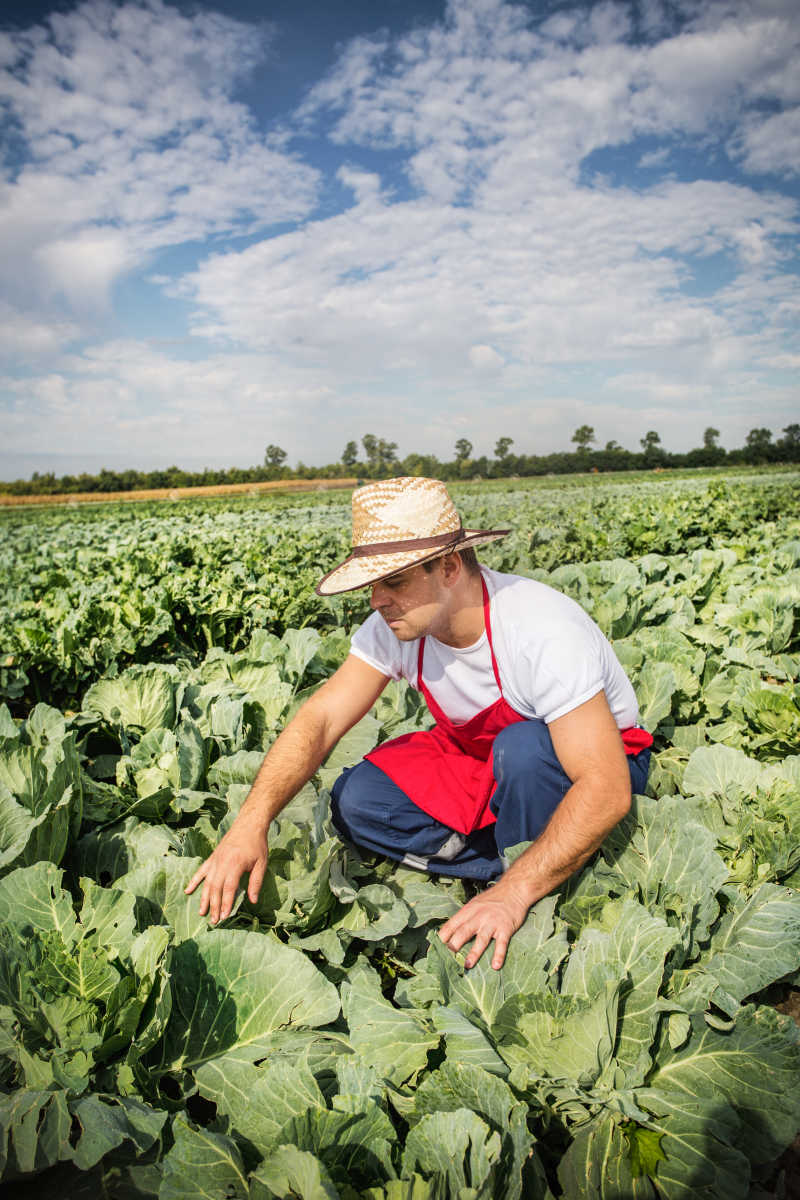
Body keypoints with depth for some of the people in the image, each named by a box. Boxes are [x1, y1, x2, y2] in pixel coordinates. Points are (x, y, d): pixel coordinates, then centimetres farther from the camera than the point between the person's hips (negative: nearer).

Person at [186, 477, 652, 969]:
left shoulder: (542, 630, -35)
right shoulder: (397, 626, -16)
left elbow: (607, 790, -36)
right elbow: (320, 718, -18)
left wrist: (515, 893, -40)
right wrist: (251, 822, -31)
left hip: (586, 764, -5)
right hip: (480, 756, 5)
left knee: (523, 746, -39)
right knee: (356, 801, -14)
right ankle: (537, 867, -8)